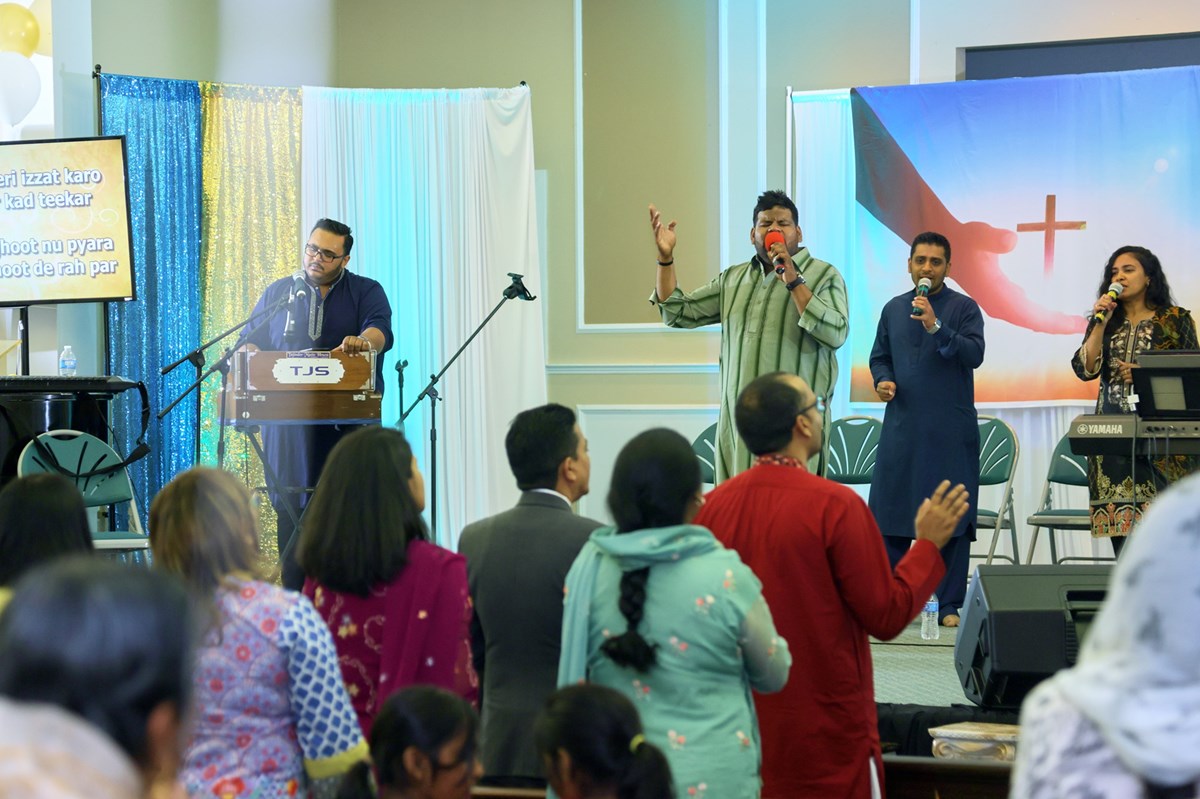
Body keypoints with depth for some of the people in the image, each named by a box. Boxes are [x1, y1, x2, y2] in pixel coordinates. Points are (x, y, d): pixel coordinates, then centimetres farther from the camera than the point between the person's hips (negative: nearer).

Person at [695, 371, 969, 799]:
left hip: (741, 727, 5)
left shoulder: (713, 505, -4)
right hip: (824, 729, -5)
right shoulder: (835, 506, -17)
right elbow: (887, 617, -11)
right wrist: (928, 545, 1)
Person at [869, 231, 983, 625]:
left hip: (950, 430, -4)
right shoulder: (894, 309, 13)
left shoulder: (964, 308, 0)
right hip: (901, 426, 4)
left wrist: (936, 327, -25)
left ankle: (950, 605, 4)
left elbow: (974, 353, -14)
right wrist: (882, 380, -1)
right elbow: (879, 357, 20)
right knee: (889, 511, 4)